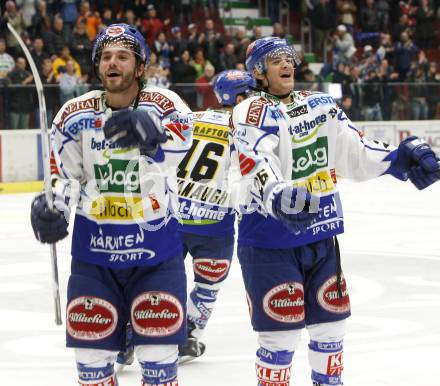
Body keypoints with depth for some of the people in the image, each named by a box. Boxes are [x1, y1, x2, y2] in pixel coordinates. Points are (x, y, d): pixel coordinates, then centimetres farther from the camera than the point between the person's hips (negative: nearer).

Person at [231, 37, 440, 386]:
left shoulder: (321, 105, 10)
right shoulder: (254, 114, -13)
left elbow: (353, 151, 6)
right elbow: (258, 169, -29)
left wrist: (399, 158, -10)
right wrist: (278, 198, -49)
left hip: (320, 235, 7)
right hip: (271, 239, -7)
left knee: (330, 322, 17)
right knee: (282, 334, -6)